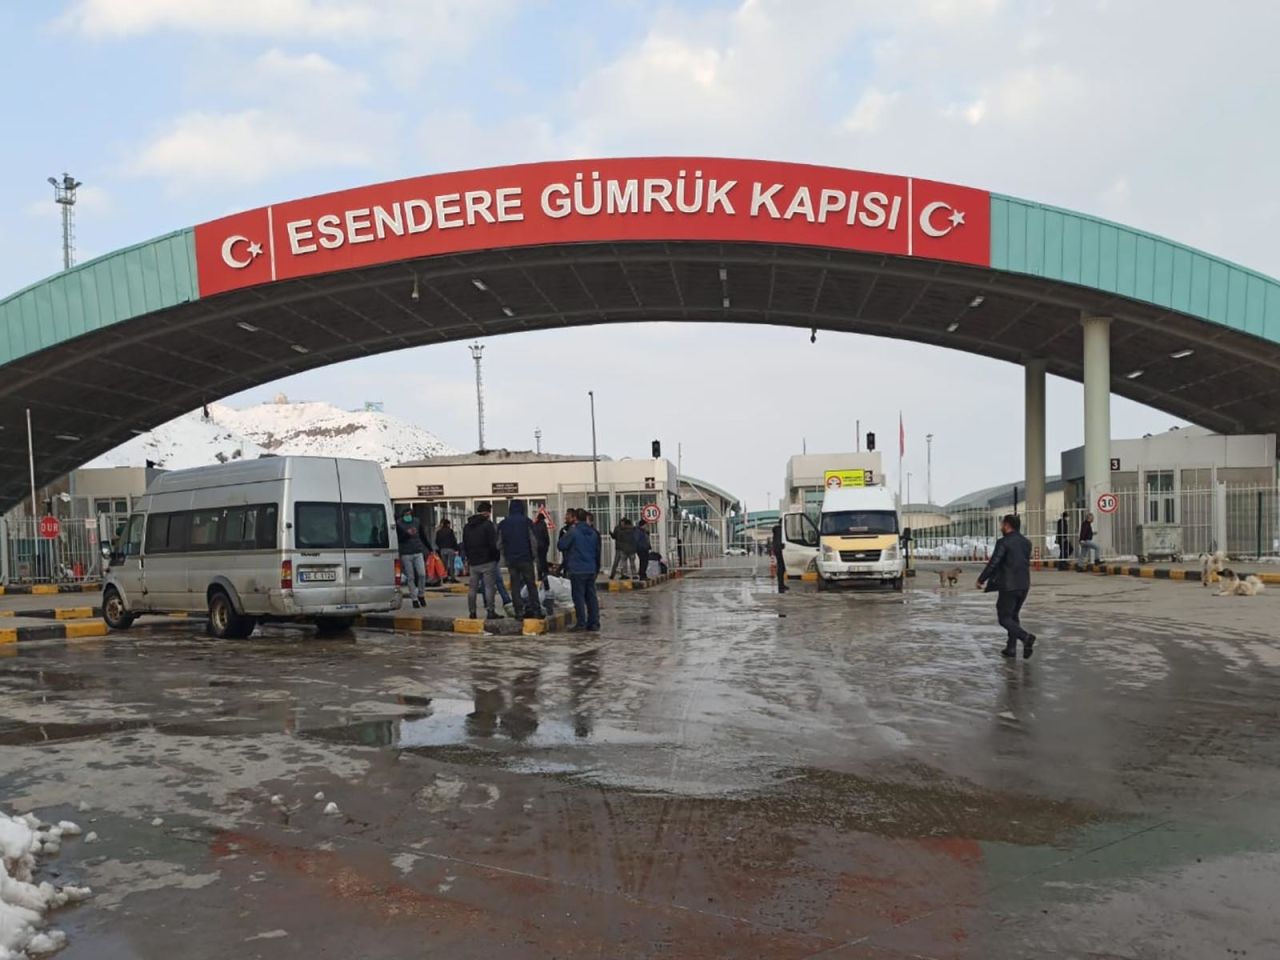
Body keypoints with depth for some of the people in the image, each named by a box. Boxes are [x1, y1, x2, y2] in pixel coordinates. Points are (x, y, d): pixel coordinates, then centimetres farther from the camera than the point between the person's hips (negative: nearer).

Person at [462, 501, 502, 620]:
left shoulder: (467, 526, 12)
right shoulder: (488, 524, -10)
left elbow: (464, 545, 16)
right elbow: (493, 544, -14)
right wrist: (497, 555, 0)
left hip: (473, 562, 6)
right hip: (487, 561, -6)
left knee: (472, 587, 10)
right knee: (490, 587, -4)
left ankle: (472, 612, 12)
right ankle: (490, 612, -7)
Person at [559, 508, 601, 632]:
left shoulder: (573, 532, -11)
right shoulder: (593, 533, 10)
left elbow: (561, 545, -6)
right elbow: (598, 551, 18)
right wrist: (597, 568, 27)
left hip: (577, 570, -6)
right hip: (591, 569, 6)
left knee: (579, 596, -2)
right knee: (591, 596, 9)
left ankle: (581, 623, -4)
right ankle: (594, 623, 10)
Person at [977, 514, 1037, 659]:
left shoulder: (1003, 542, -13)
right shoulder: (1026, 542, 8)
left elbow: (993, 564, -16)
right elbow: (1026, 563, 15)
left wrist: (981, 580, -7)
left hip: (1008, 586, -7)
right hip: (1024, 585, 7)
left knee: (1004, 618, 1)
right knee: (1013, 615, 19)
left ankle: (1026, 637, -21)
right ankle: (1011, 647, 19)